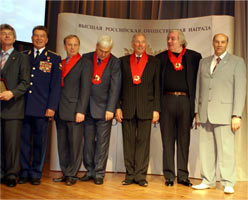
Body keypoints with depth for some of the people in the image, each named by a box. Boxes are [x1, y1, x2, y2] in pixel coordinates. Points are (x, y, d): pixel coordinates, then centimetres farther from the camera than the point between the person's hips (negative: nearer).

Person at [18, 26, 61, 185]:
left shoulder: (54, 59, 7)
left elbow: (56, 85, 1)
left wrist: (52, 107, -7)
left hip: (42, 108, -2)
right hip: (24, 106, 2)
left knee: (40, 142, 4)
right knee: (24, 140, 7)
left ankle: (36, 174, 16)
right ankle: (24, 173, 19)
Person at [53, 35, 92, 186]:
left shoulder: (84, 64, 0)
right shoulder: (60, 64, 18)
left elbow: (85, 89, -7)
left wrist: (81, 111, -14)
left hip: (74, 111, -6)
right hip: (60, 111, 6)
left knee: (75, 144, 0)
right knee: (62, 144, 10)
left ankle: (72, 174, 11)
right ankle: (65, 173, 20)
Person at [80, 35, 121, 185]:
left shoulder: (115, 63, -3)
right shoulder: (86, 58, 5)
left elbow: (115, 88, -7)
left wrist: (110, 109, -12)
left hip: (104, 108, -3)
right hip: (87, 107, 3)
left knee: (102, 142, 2)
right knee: (88, 141, 10)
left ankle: (99, 173, 14)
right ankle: (90, 171, 23)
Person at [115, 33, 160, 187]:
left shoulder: (154, 62, 9)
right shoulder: (123, 61, 11)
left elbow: (157, 86, 5)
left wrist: (156, 109, -2)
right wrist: (117, 107, 1)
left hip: (146, 108, -1)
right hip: (127, 107, 1)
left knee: (143, 141, 1)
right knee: (128, 142, 5)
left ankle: (141, 176, 10)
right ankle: (130, 175, 15)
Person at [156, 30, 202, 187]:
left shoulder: (194, 57, 8)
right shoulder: (161, 58, 10)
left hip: (185, 101, 0)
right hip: (167, 101, 0)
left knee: (184, 139, 6)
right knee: (168, 139, 4)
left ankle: (183, 176, 15)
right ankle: (169, 176, 13)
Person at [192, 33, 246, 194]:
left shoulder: (237, 62, 5)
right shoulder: (204, 62, 17)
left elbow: (240, 90, -2)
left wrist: (237, 115, -10)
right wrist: (197, 111, 10)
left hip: (224, 112, -4)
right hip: (205, 113, 4)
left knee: (226, 149, -4)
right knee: (206, 148, 8)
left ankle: (228, 184, 8)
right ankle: (208, 180, 19)